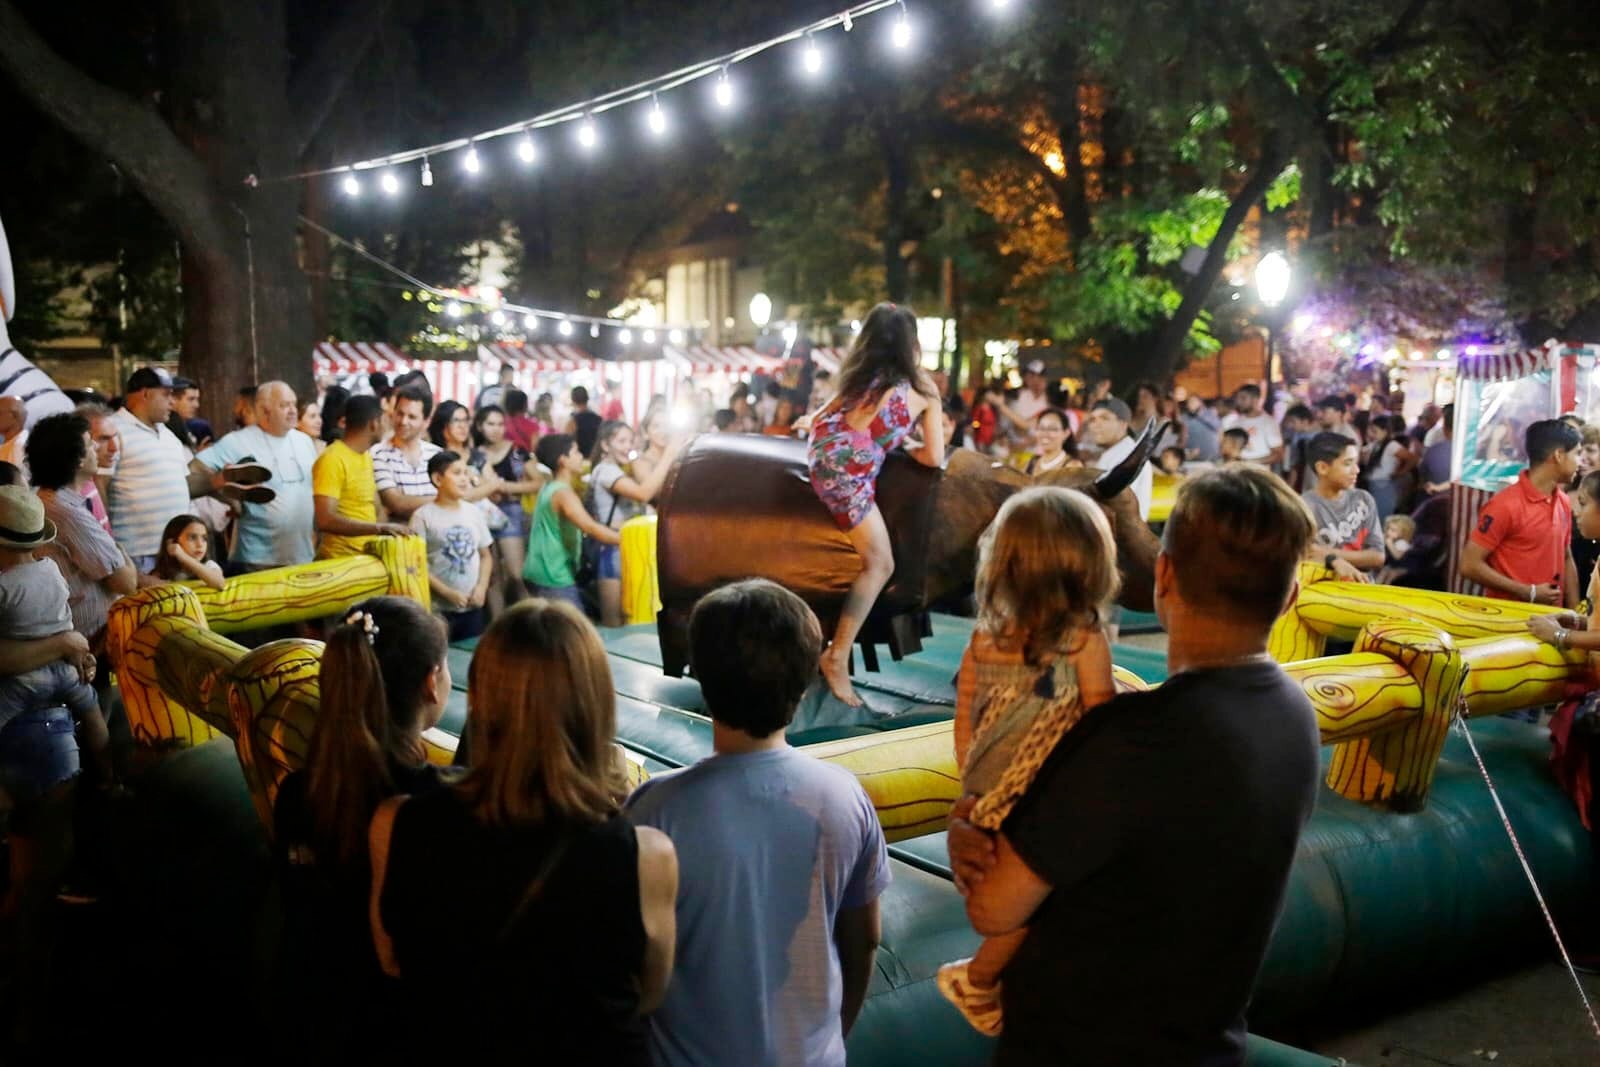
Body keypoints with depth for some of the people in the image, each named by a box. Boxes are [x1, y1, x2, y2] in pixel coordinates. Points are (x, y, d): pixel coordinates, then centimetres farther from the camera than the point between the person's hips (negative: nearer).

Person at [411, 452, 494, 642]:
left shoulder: (474, 513, 8)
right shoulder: (423, 516, -7)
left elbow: (485, 556, 14)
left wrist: (482, 587, -2)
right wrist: (448, 593, -14)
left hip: (472, 606, 5)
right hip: (438, 608, -5)